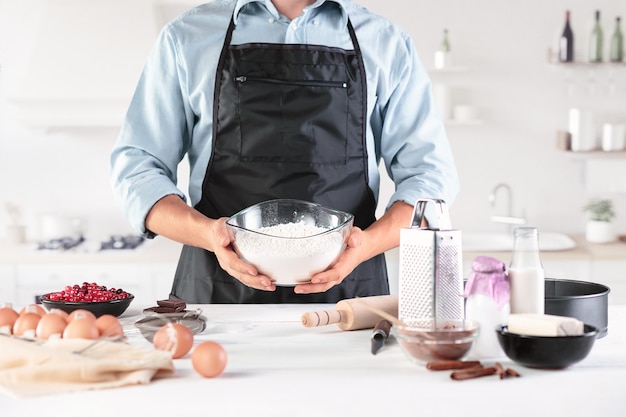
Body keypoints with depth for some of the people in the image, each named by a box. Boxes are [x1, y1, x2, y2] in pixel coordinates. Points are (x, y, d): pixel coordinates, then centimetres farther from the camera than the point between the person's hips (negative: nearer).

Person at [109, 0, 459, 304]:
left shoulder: (388, 44, 12)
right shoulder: (186, 39, 11)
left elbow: (430, 173, 9)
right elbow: (137, 167, 9)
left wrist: (367, 243, -12)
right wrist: (208, 233, -11)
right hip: (217, 297, 0)